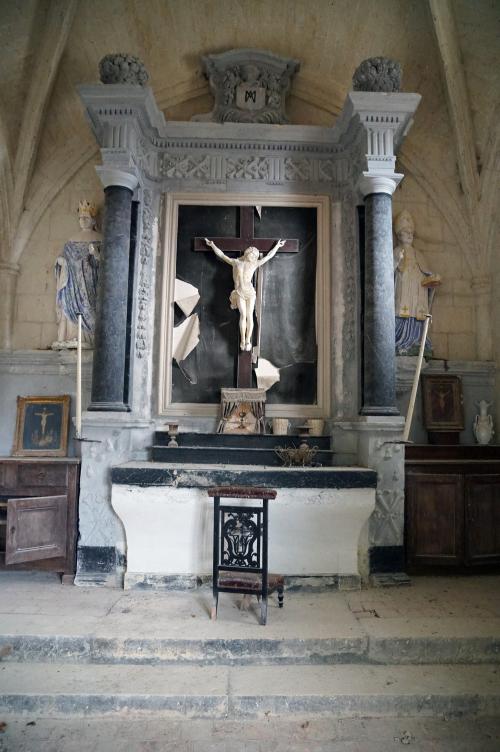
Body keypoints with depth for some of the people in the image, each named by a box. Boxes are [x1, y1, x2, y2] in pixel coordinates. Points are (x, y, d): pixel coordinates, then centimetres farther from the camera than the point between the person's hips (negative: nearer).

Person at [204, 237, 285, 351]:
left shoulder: (255, 264, 13)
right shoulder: (236, 262, 11)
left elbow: (269, 256, 22)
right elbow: (221, 255, 18)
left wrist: (277, 246, 28)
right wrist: (212, 245, 21)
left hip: (250, 292, 1)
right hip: (239, 292, -1)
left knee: (249, 315, -7)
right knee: (243, 315, -12)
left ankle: (248, 341, -7)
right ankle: (242, 340, -10)